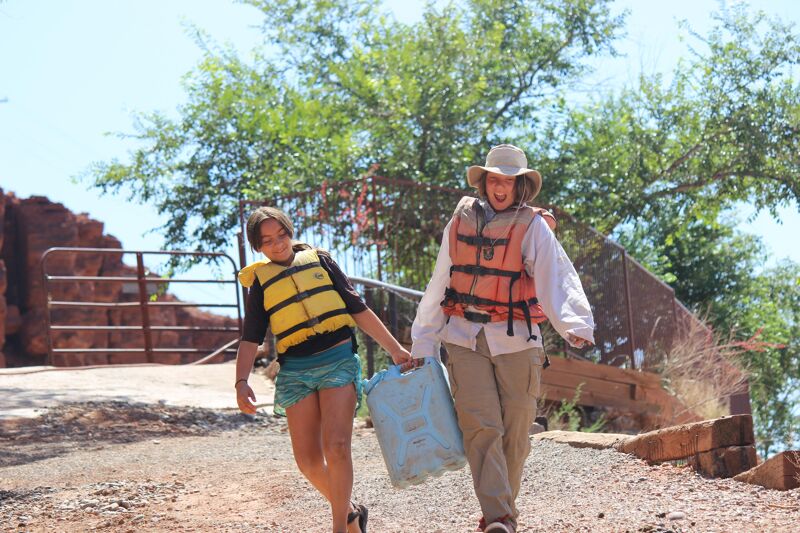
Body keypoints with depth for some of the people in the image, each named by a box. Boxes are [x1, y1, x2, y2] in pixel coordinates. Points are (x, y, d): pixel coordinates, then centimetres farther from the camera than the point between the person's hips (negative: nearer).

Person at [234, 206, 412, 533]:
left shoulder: (319, 261, 11)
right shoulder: (260, 282, 11)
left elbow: (358, 310, 13)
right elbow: (250, 339, 7)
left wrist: (395, 349, 9)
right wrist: (241, 382, -9)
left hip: (338, 359, -2)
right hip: (295, 370, 2)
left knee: (336, 445, -17)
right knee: (308, 459, -3)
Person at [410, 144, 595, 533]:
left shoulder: (533, 226, -1)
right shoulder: (461, 221, 8)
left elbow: (557, 278, -16)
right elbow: (439, 286, 14)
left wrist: (576, 326, -33)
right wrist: (422, 344, 15)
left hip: (516, 341, -1)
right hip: (465, 340, 1)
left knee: (514, 432, 5)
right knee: (481, 428, -12)